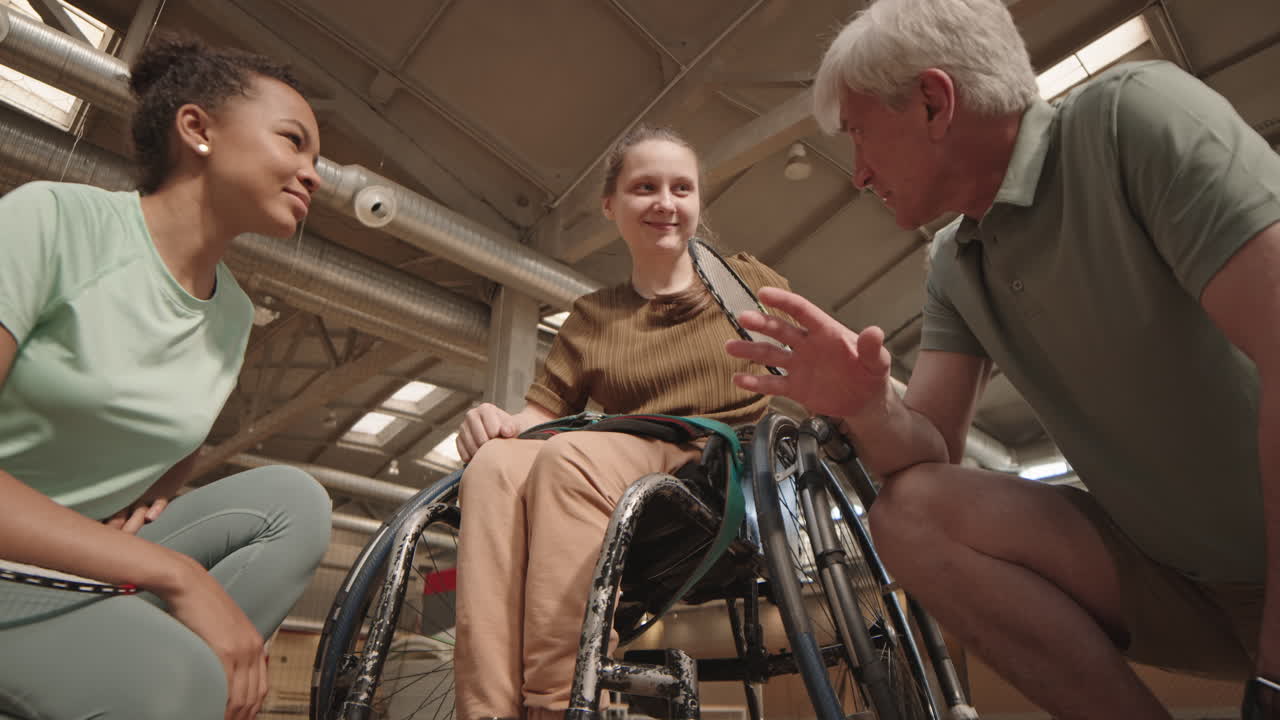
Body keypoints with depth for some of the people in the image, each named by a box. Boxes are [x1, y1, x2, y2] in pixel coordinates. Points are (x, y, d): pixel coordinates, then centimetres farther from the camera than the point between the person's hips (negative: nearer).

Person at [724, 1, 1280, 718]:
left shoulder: (1134, 113, -15)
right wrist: (869, 408, -24)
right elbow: (928, 455, -1)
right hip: (1177, 570, 5)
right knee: (910, 511, -14)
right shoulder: (954, 267, 3)